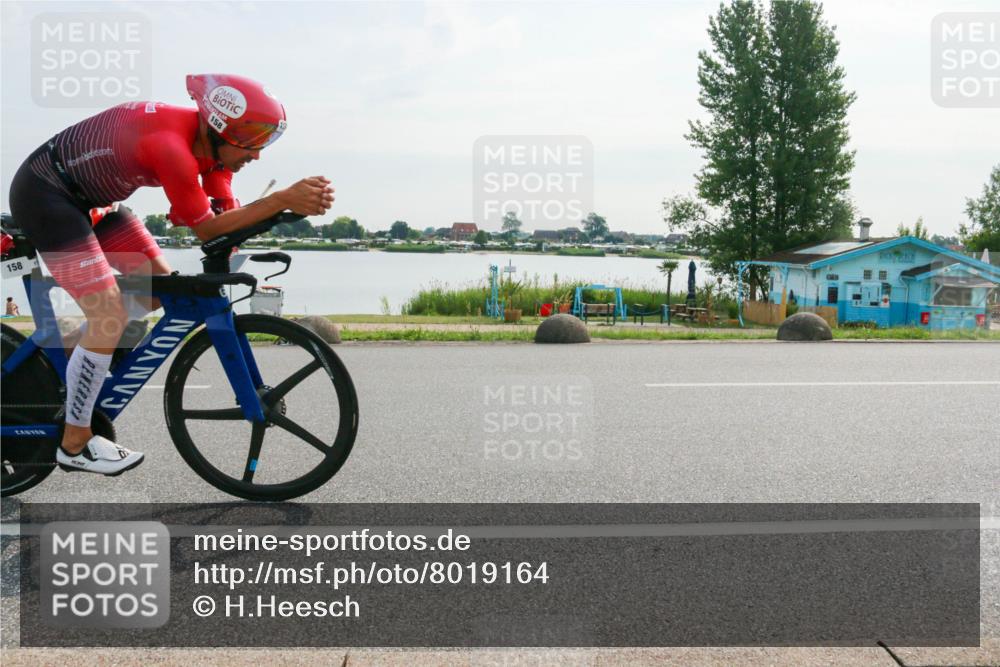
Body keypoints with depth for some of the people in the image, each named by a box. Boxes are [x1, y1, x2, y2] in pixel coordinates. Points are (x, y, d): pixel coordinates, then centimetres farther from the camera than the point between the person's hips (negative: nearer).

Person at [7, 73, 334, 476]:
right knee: (110, 315, -13)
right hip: (43, 194, -9)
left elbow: (226, 216, -5)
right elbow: (205, 228, -27)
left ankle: (78, 347, 29)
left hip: (85, 198, 9)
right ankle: (75, 443, 2)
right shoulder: (172, 145, -34)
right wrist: (284, 200, -33)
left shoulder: (210, 142, -7)